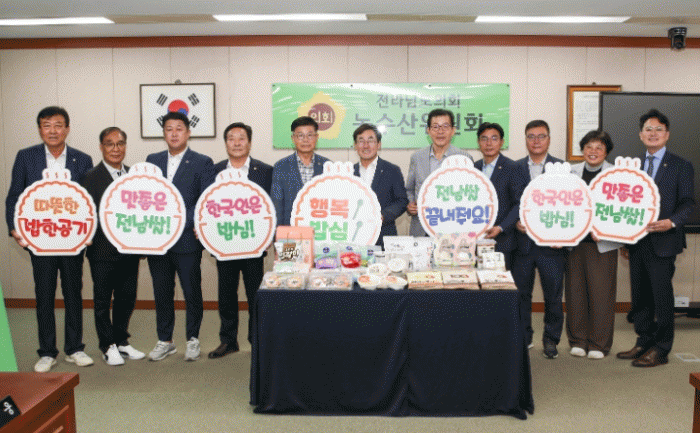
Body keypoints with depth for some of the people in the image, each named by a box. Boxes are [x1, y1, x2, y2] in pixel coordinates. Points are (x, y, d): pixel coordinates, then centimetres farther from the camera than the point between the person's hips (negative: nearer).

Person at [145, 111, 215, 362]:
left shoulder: (202, 163, 1)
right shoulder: (152, 161, 14)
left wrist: (186, 225, -17)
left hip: (187, 240, -3)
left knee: (192, 292, 4)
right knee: (162, 293, 11)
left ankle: (192, 339, 20)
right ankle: (165, 341, 24)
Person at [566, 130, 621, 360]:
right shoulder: (571, 172, 10)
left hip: (603, 243, -2)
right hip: (574, 240, 3)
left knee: (601, 292, 0)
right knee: (575, 291, 7)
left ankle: (599, 344, 14)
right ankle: (578, 340, 20)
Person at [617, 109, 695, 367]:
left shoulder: (681, 166, 0)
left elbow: (688, 203, -4)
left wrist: (671, 222, -23)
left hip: (662, 242, -5)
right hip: (637, 242, 5)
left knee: (662, 296, -1)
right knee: (640, 296, 11)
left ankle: (660, 350, 9)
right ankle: (643, 342, 23)